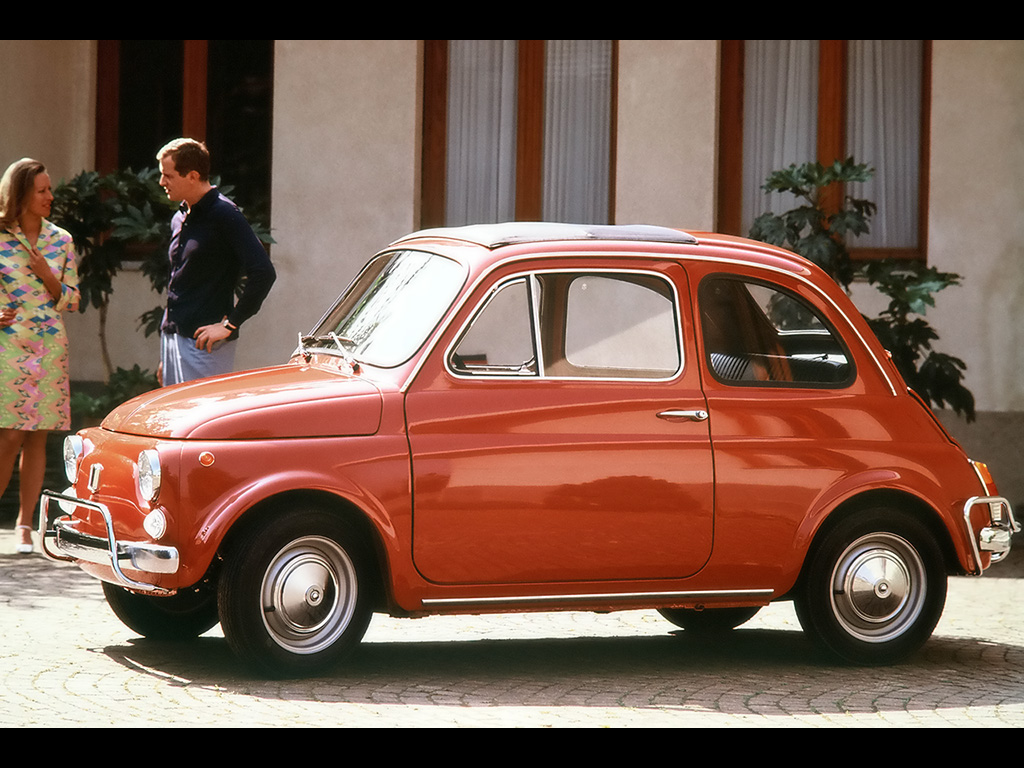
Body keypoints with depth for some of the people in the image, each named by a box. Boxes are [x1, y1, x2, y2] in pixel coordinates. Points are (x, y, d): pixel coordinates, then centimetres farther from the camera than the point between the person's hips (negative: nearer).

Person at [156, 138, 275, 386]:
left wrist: (230, 324, -17)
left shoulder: (224, 216, -12)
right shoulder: (180, 219, 15)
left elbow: (263, 273, -20)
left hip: (204, 346, -8)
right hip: (173, 339, 8)